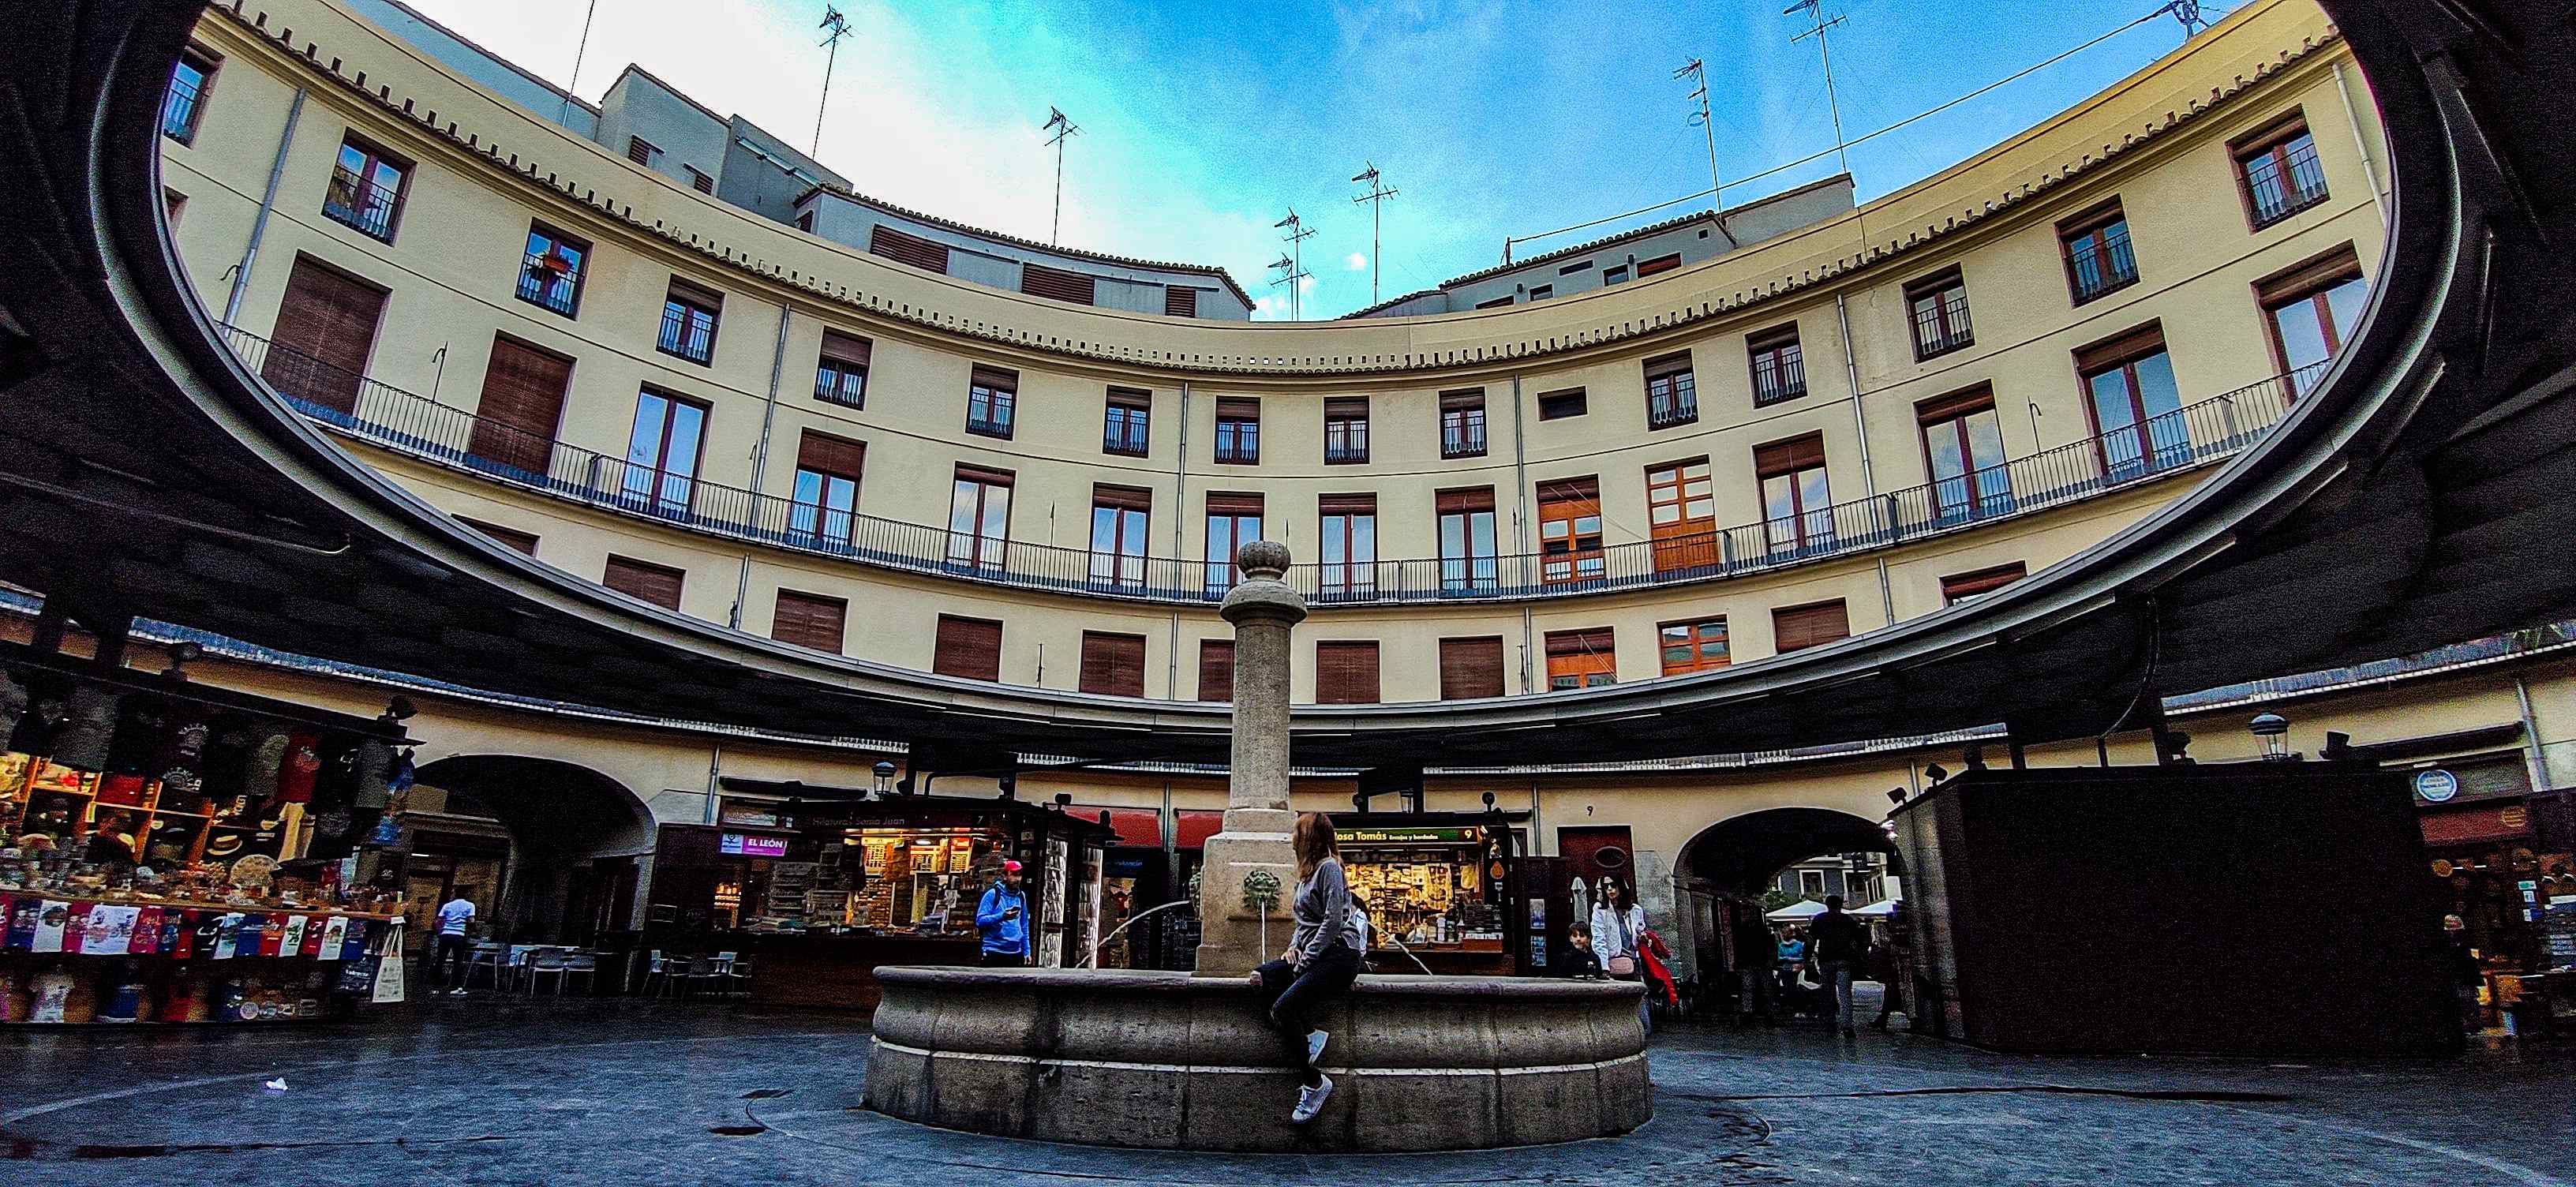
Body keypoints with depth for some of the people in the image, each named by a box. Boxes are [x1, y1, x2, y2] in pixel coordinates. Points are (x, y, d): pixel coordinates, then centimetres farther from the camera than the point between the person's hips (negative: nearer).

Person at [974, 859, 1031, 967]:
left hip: (1015, 953, 5)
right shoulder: (993, 894, -6)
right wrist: (1001, 916, -26)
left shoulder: (1021, 896, 11)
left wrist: (1026, 950, 13)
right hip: (994, 952, -5)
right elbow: (980, 921, -11)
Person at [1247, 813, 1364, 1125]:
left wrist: (1305, 960, -16)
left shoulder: (1329, 867, -10)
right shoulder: (1307, 871, 19)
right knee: (1260, 976, -4)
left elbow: (1333, 921, -18)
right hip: (1311, 955, 10)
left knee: (1282, 1008, -22)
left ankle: (1314, 1082, -10)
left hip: (1338, 956, -10)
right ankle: (1309, 1034, -9)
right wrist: (1294, 946, 6)